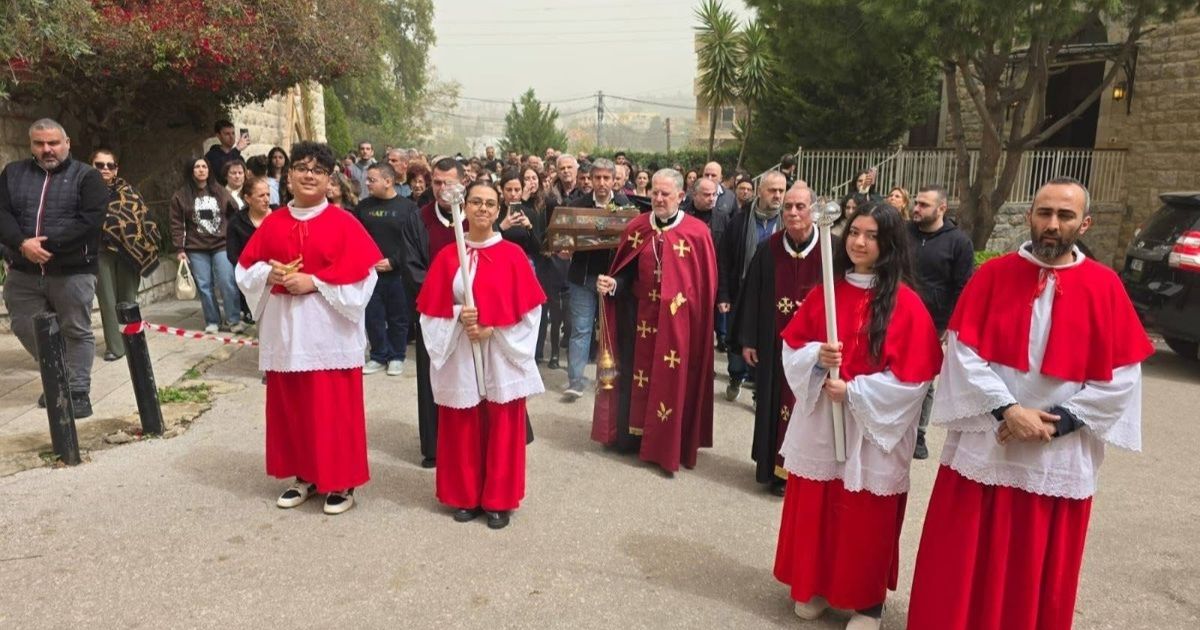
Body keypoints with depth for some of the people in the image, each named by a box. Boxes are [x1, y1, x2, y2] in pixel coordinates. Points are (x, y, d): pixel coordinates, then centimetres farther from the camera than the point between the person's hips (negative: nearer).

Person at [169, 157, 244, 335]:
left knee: (227, 283, -6)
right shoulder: (180, 196, 2)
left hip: (221, 245, 0)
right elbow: (177, 224, 1)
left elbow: (235, 214, 9)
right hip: (196, 249, 0)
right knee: (204, 286, 4)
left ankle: (235, 320, 1)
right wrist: (179, 249, -4)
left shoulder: (220, 191, 6)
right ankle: (212, 321, 14)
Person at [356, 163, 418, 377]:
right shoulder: (363, 206, 7)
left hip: (398, 273, -3)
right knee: (373, 316, 7)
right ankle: (379, 356, 22)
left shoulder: (408, 207, -5)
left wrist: (394, 262, -16)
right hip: (369, 272, 3)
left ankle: (397, 357, 22)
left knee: (398, 318, 7)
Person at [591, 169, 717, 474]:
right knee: (635, 374, 12)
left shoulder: (697, 233, -8)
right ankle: (632, 434, 28)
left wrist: (700, 321, -5)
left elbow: (707, 284, -4)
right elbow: (625, 272, 4)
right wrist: (612, 283, -17)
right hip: (639, 317, 3)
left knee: (672, 381, 5)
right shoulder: (635, 228, 3)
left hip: (678, 322, -3)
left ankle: (668, 442, 18)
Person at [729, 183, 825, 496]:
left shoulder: (831, 249, -9)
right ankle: (775, 466, 25)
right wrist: (747, 340, 1)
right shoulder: (768, 249, 0)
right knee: (776, 402, 11)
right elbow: (752, 295, 3)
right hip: (775, 343, 3)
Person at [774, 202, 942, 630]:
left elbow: (912, 376, -13)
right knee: (815, 508, 13)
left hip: (873, 427, -4)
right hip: (820, 421, 4)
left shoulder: (905, 303, -10)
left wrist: (853, 391, -17)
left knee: (866, 518, 6)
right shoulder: (824, 292, 3)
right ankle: (813, 586, 32)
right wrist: (816, 357, -15)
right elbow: (791, 347, 6)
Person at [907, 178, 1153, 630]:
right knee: (964, 565, 8)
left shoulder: (1105, 288, -1)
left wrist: (1058, 422, -11)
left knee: (1039, 573, 14)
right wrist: (1005, 408, -17)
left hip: (1059, 458, 1)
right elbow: (963, 351, -7)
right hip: (983, 447, 0)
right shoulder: (993, 275, -2)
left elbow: (1121, 377, -3)